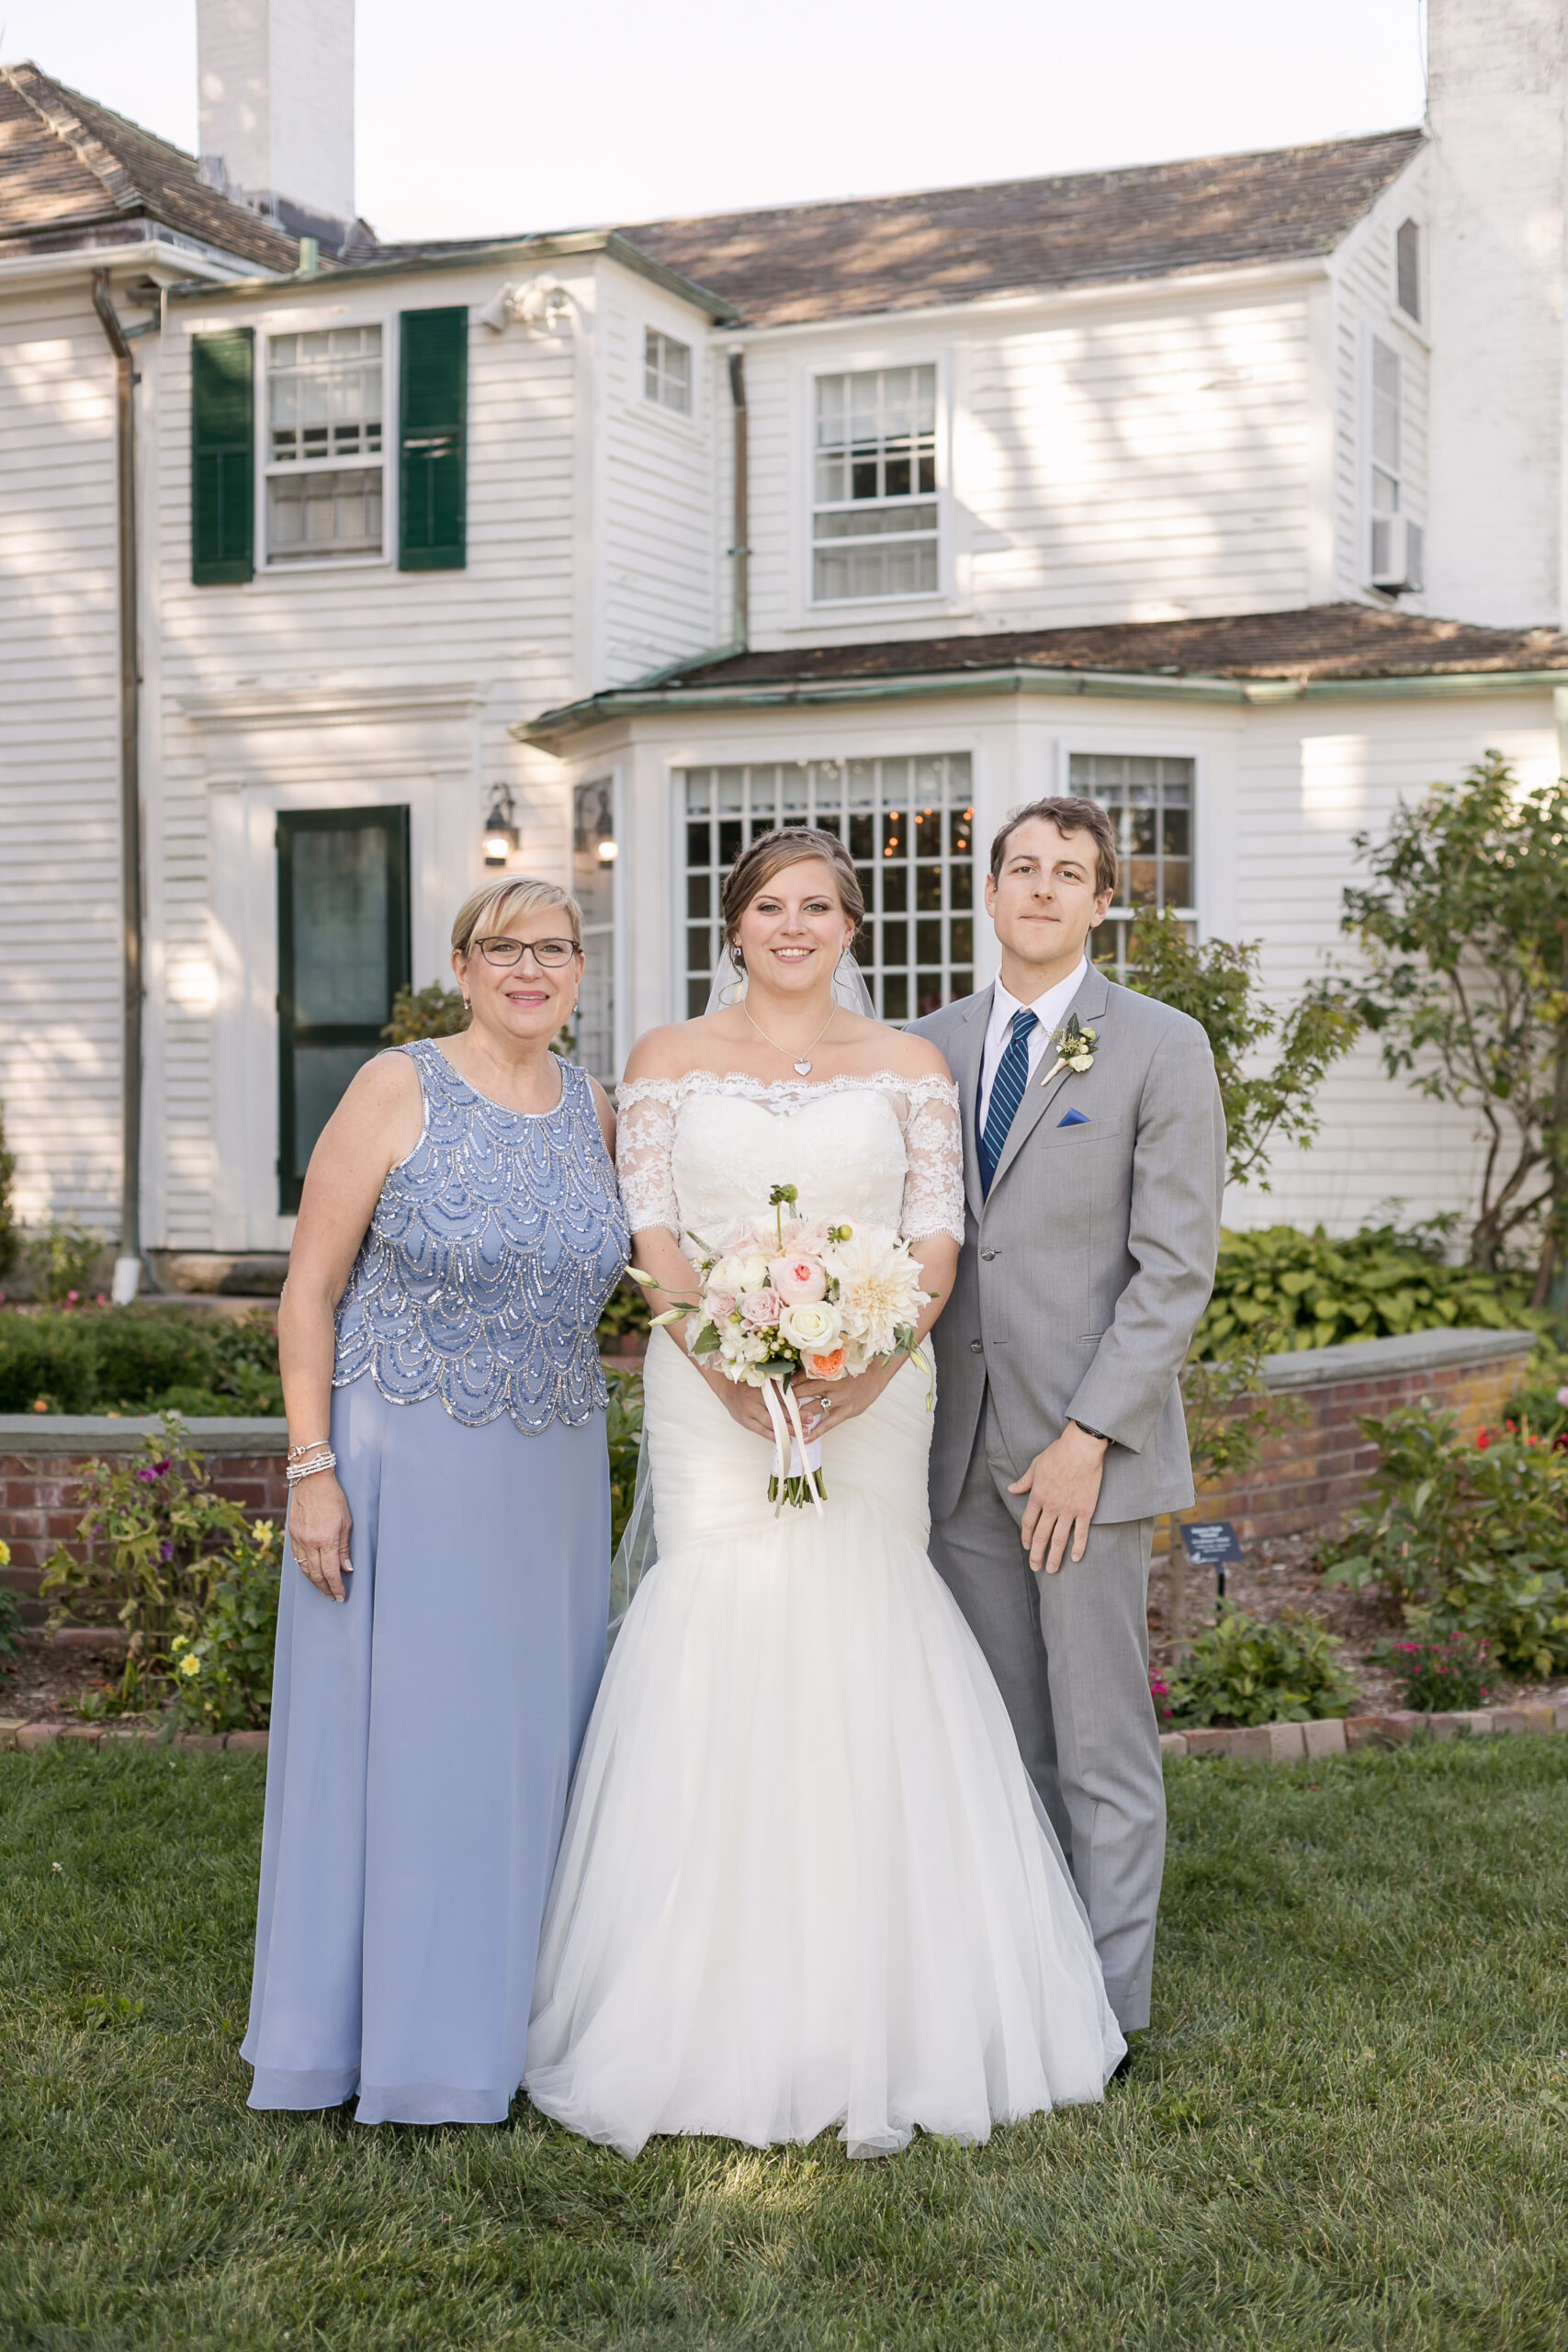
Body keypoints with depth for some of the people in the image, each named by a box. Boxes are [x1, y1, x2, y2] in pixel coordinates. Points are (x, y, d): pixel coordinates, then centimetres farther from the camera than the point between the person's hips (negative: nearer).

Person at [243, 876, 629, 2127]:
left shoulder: (598, 1110, 6)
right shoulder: (398, 1090, -8)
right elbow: (309, 1290, -8)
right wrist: (312, 1471, -13)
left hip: (552, 1473, 5)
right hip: (403, 1460, -4)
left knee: (528, 1733, 10)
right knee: (388, 1730, 2)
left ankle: (509, 2018, 26)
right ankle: (387, 2031, 17)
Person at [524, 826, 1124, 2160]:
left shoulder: (909, 1067, 8)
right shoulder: (669, 1062, 9)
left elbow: (938, 1239, 0)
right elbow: (651, 1234, 1)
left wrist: (869, 1362, -16)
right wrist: (728, 1362, -14)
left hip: (869, 1393, 0)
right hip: (710, 1392, 0)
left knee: (863, 1645, -3)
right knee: (719, 1639, -4)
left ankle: (877, 2020, 9)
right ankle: (719, 2015, 6)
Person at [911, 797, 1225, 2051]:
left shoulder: (1161, 1046, -3)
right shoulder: (935, 1043, 10)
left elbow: (1176, 1267, -9)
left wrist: (1087, 1440, -15)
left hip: (1088, 1443, -4)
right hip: (964, 1451, 4)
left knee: (1102, 1748, 2)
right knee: (1001, 1744, 12)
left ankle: (1109, 2008, 14)